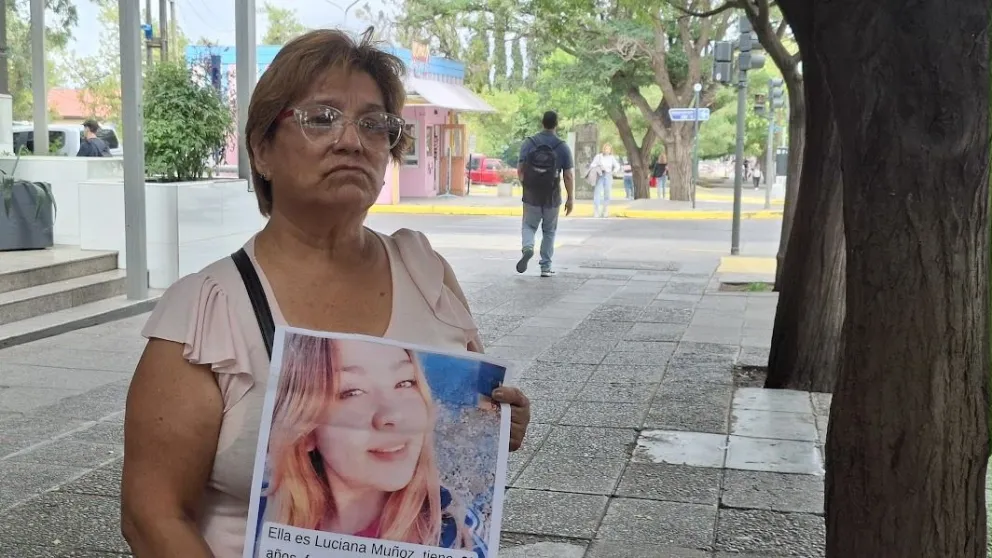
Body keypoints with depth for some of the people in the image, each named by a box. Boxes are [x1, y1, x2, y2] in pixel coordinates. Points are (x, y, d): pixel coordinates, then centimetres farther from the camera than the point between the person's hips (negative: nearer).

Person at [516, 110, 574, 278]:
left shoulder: (528, 143, -4)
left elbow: (520, 170, -2)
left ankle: (527, 247, -15)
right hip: (552, 198, 0)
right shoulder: (563, 147, -7)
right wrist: (571, 198, 2)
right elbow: (569, 176, -8)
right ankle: (546, 267, 15)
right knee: (549, 231, 14)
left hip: (531, 196, 0)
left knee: (528, 226, 15)